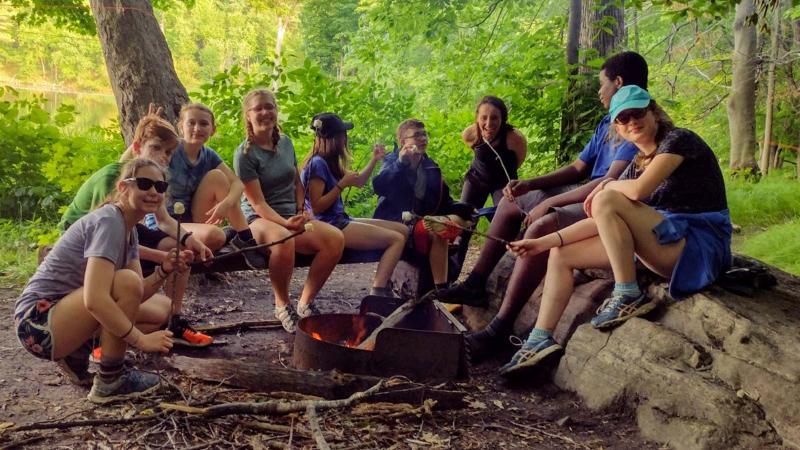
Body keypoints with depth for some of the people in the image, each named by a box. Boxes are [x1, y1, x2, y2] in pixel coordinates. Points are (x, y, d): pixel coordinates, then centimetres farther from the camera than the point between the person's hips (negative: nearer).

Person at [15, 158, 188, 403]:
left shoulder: (129, 229, 8)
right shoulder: (108, 222, -21)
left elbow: (138, 294, 3)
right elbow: (95, 299, -33)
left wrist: (164, 270, -15)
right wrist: (141, 339, -26)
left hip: (67, 312, 9)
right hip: (38, 321, -9)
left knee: (162, 308, 9)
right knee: (125, 281, -30)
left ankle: (77, 354, 9)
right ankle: (110, 382, -14)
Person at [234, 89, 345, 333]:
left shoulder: (285, 142, 10)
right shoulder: (245, 154, -8)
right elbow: (258, 203, -13)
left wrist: (300, 212, 5)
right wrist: (286, 223, -27)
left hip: (292, 216, 6)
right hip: (259, 220, -5)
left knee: (336, 238, -23)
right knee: (284, 239, -41)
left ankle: (306, 302, -7)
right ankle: (282, 305, -15)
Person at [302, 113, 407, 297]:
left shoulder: (329, 162, 15)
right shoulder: (317, 163, -14)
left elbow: (358, 182, 28)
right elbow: (317, 208, -19)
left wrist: (374, 160, 19)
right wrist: (342, 184, -18)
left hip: (340, 221, 10)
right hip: (329, 226, -10)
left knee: (402, 230, 8)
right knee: (397, 239, -15)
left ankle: (383, 284, -1)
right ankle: (377, 293, -21)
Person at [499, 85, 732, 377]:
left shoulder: (679, 140, -8)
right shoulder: (637, 164, 14)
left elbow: (638, 190, -25)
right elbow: (602, 221, 9)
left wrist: (606, 186, -3)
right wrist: (545, 241, 4)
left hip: (701, 246, -8)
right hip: (668, 247, 8)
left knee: (607, 200, -26)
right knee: (560, 256, 4)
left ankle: (629, 297, -17)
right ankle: (540, 341, 1)